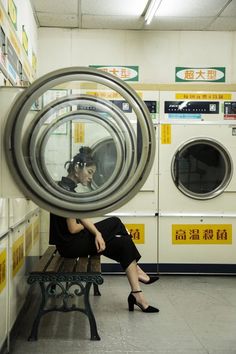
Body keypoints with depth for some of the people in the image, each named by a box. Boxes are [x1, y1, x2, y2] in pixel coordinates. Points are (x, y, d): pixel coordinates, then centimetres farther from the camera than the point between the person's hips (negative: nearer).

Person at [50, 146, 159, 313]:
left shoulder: (67, 186, 9)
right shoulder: (67, 190, -23)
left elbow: (83, 217, 6)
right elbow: (73, 228, -23)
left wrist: (97, 233, -11)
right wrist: (97, 232, -1)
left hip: (73, 239, 10)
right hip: (71, 244, -10)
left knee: (115, 222, 15)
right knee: (124, 244, -4)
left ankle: (135, 270, 16)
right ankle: (137, 294, 6)